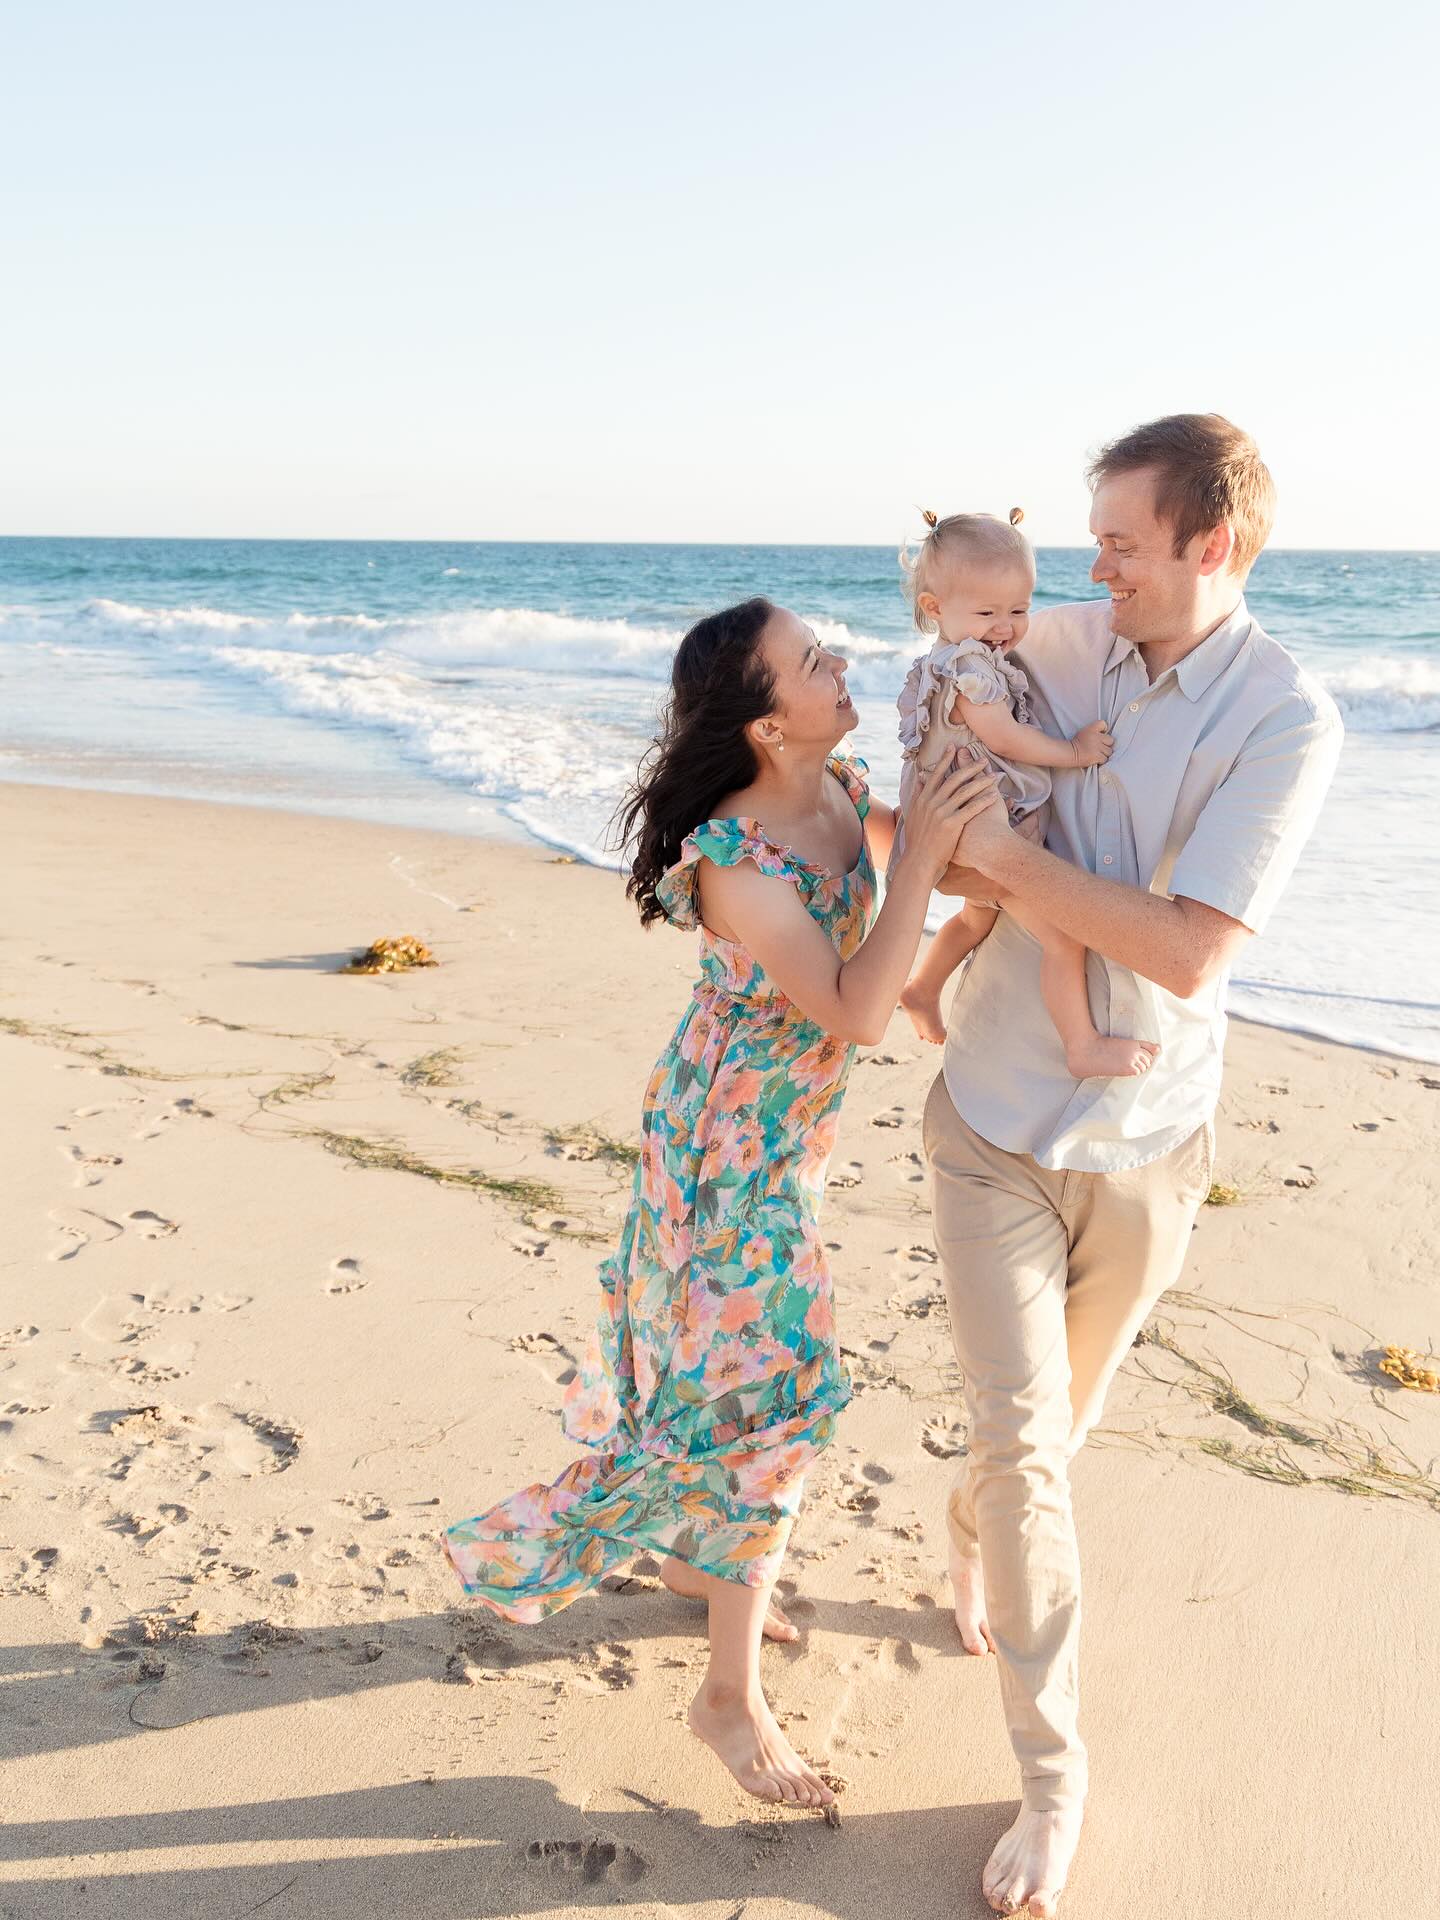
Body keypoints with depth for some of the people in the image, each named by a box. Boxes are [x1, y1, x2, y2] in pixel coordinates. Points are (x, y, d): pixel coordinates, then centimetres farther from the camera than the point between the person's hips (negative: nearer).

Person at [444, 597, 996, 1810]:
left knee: (720, 1348, 22)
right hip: (728, 1142, -8)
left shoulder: (848, 795, -5)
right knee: (761, 1382, -4)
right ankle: (731, 1693, 13)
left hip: (789, 1131, 8)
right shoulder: (735, 865, -29)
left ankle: (701, 1554, 46)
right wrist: (920, 861, -35)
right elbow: (854, 1014, -31)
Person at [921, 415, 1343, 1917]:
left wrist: (1006, 859, -22)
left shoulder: (1287, 721, -15)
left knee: (1057, 1422, 21)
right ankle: (1051, 1772, 16)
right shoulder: (1065, 645, -4)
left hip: (1146, 1141, -1)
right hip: (995, 1123, 1)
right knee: (1024, 1443, -2)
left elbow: (1186, 952, -23)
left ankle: (968, 1533, 55)